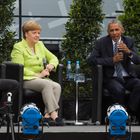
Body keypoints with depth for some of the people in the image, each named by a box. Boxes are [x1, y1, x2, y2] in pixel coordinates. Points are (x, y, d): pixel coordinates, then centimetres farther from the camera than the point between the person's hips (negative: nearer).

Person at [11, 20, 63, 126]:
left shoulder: (40, 45, 20)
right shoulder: (18, 47, -1)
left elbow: (54, 58, 24)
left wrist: (51, 65, -1)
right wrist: (37, 75, -17)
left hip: (42, 78, 6)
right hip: (26, 80, -6)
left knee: (57, 86, -26)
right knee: (48, 84, -34)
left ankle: (48, 115, -34)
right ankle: (53, 114, -39)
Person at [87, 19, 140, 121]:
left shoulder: (129, 41, 8)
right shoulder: (102, 42, 2)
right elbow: (91, 59, -7)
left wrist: (128, 52, -20)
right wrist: (112, 60, -14)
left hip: (128, 77, 3)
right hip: (111, 78, -3)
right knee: (119, 89, -35)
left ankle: (131, 112, -20)